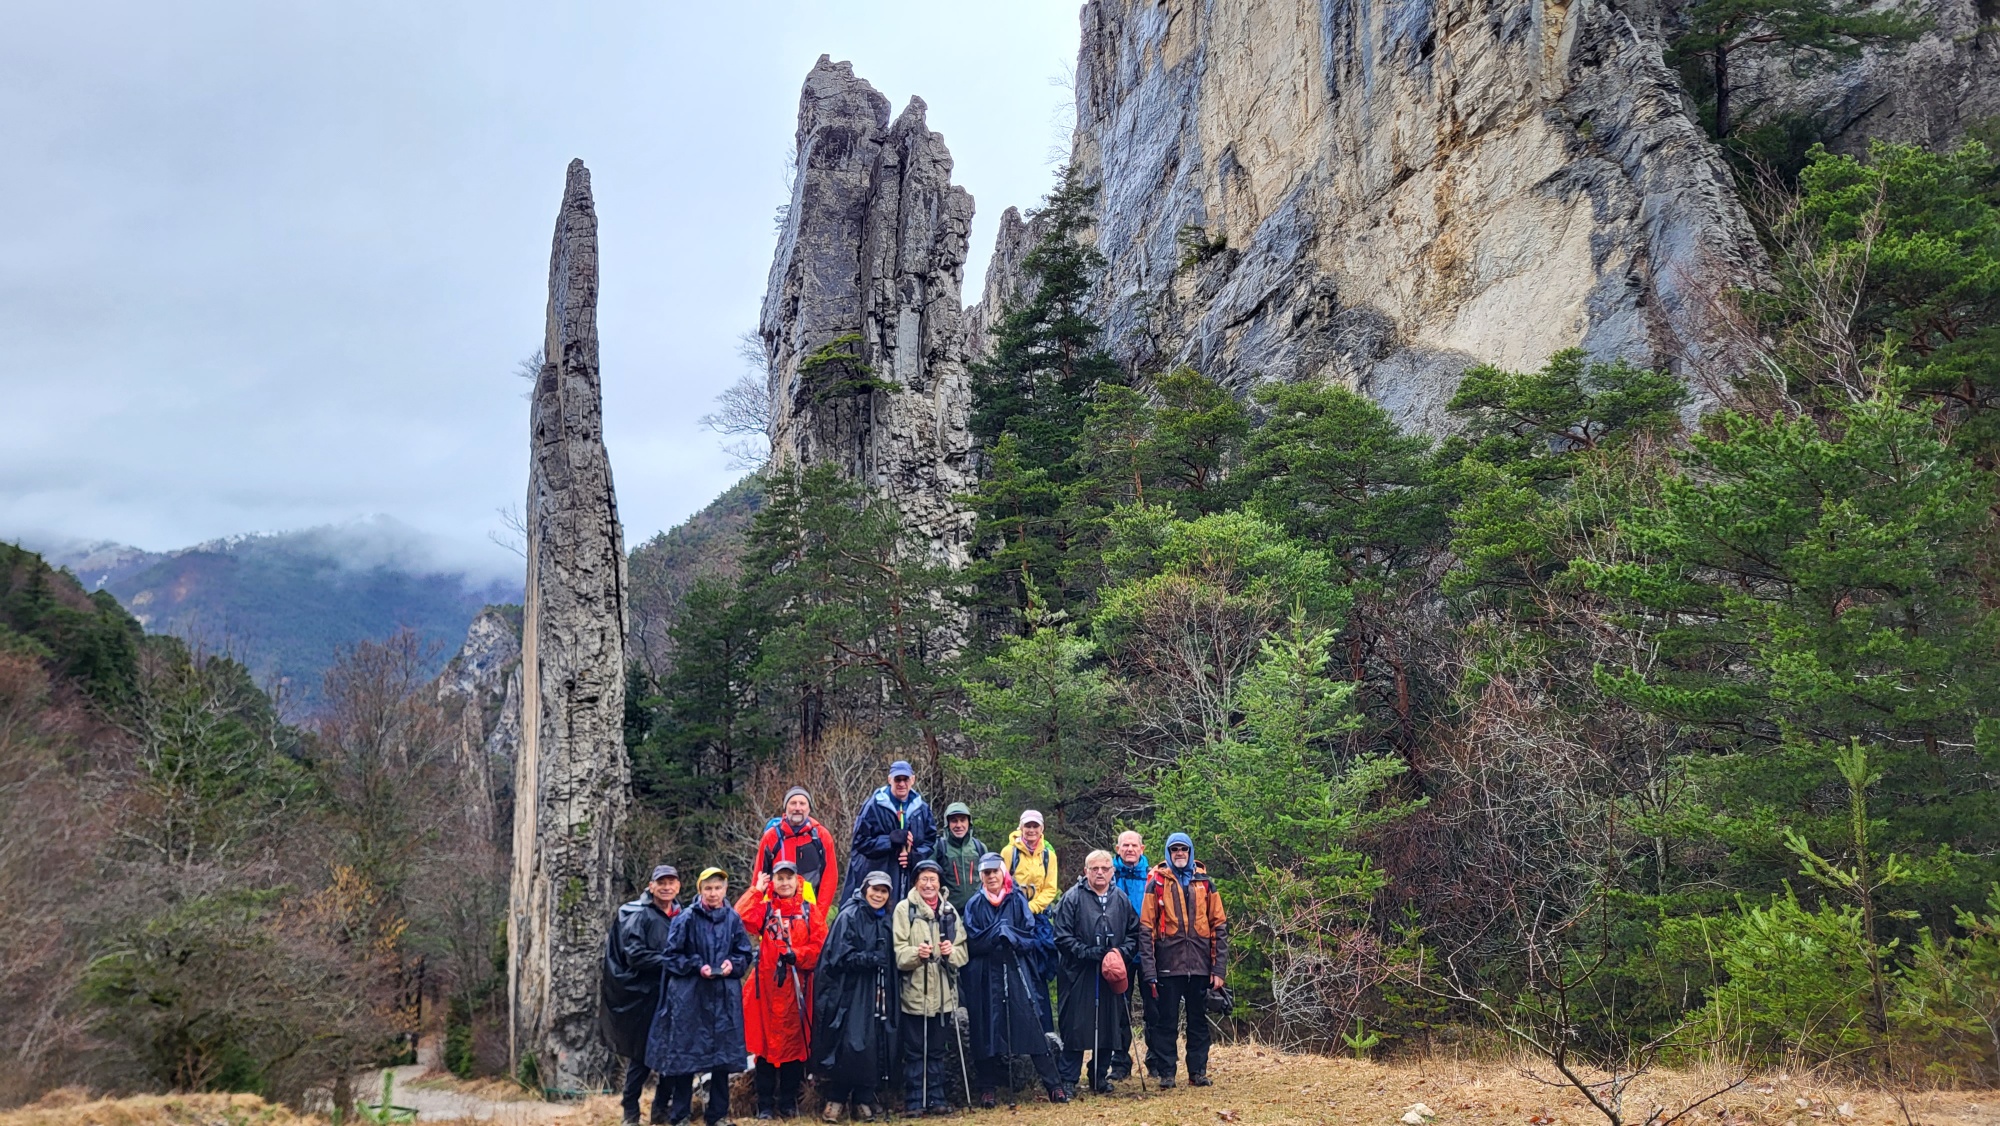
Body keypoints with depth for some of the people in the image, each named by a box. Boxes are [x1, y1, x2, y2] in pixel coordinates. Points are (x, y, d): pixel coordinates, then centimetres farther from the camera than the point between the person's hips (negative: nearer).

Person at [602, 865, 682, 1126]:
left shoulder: (681, 916, 11)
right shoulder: (639, 916, -5)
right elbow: (635, 955, -14)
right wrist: (667, 963, -19)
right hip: (644, 995, -5)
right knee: (641, 1056, -1)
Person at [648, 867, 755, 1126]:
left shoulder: (733, 919, 4)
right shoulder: (687, 918, -3)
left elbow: (745, 953, 10)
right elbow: (673, 954, -2)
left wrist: (732, 964, -10)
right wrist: (697, 966, -13)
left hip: (724, 997, 2)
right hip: (690, 996, -2)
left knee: (723, 1052, 5)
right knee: (686, 1051, 0)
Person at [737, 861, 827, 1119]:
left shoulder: (809, 911, 8)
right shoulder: (764, 908, 9)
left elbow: (820, 944, -2)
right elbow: (741, 918, -11)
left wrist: (796, 955, -14)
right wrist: (756, 890, -4)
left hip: (798, 985, 0)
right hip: (768, 984, 0)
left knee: (796, 1040, 5)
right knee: (766, 1041, 1)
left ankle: (788, 1102, 16)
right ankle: (765, 1105, 8)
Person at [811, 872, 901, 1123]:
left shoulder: (885, 922, 16)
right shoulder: (849, 916, -5)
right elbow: (840, 956, -13)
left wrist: (888, 996, 9)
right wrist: (871, 959, -23)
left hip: (876, 998, 6)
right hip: (848, 995, -6)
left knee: (873, 1047, 1)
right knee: (846, 1046, -9)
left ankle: (863, 1101, 12)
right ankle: (835, 1100, 5)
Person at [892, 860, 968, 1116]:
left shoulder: (949, 911, 11)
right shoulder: (905, 908, -2)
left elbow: (963, 952, 10)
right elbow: (898, 952, -8)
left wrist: (952, 951, -11)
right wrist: (916, 953, -27)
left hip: (943, 993, 4)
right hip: (914, 992, -4)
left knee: (937, 1050, 11)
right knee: (914, 1050, 2)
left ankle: (936, 1098, 20)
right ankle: (914, 1101, 11)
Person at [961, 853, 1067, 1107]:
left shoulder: (1017, 901, 7)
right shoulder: (974, 905, 6)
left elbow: (1029, 936, 2)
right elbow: (973, 941, -4)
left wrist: (1009, 935, -14)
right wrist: (998, 933, -13)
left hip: (1015, 971, 0)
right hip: (985, 976, 0)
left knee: (1031, 1025, -4)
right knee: (987, 1029, 0)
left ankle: (1053, 1085, -1)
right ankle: (987, 1089, 10)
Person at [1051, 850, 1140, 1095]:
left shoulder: (1122, 900, 8)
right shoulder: (1072, 898, -4)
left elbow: (1134, 934, 12)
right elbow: (1062, 938, -8)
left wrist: (1122, 952, -6)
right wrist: (1089, 953, -16)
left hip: (1112, 976, 4)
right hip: (1079, 976, -4)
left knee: (1109, 1027, 8)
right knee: (1075, 1028, -1)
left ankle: (1100, 1076, 23)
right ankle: (1068, 1080, 8)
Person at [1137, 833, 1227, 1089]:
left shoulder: (1205, 882, 7)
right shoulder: (1156, 883, 0)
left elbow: (1219, 926, 6)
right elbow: (1146, 928, -3)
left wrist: (1218, 968, 0)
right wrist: (1149, 971, -10)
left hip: (1200, 965, 2)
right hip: (1168, 964, -2)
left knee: (1198, 1020, 9)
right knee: (1166, 1020, 3)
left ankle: (1198, 1070, 19)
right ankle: (1165, 1072, 12)